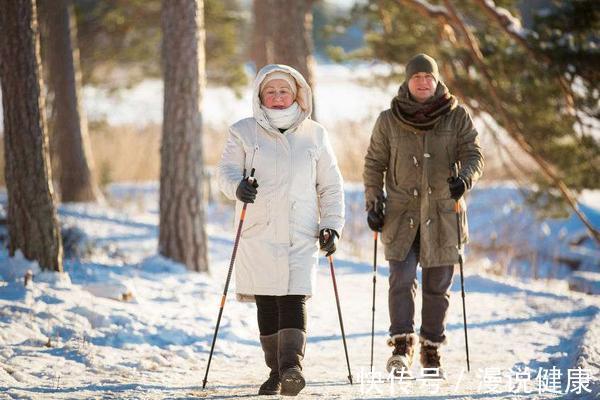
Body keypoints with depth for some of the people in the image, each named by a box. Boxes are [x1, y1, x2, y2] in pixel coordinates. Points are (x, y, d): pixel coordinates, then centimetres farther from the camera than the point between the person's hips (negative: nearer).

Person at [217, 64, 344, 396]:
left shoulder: (315, 136, 11)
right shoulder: (244, 132, 8)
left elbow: (331, 186, 15)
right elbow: (226, 170, 0)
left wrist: (331, 225, 4)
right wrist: (238, 186, -22)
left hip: (301, 234, 0)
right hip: (259, 232, 0)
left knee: (294, 299, -14)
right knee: (266, 303, 2)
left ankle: (292, 366, -24)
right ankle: (276, 372, 11)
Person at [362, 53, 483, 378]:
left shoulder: (457, 117, 2)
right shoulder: (388, 121, 4)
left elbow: (473, 155, -3)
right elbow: (374, 164, 10)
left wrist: (464, 179, -23)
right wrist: (373, 203, 1)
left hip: (442, 213, 0)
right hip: (401, 213, 0)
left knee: (437, 285, 5)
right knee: (401, 280, -14)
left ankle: (431, 349, 16)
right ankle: (402, 347, -13)